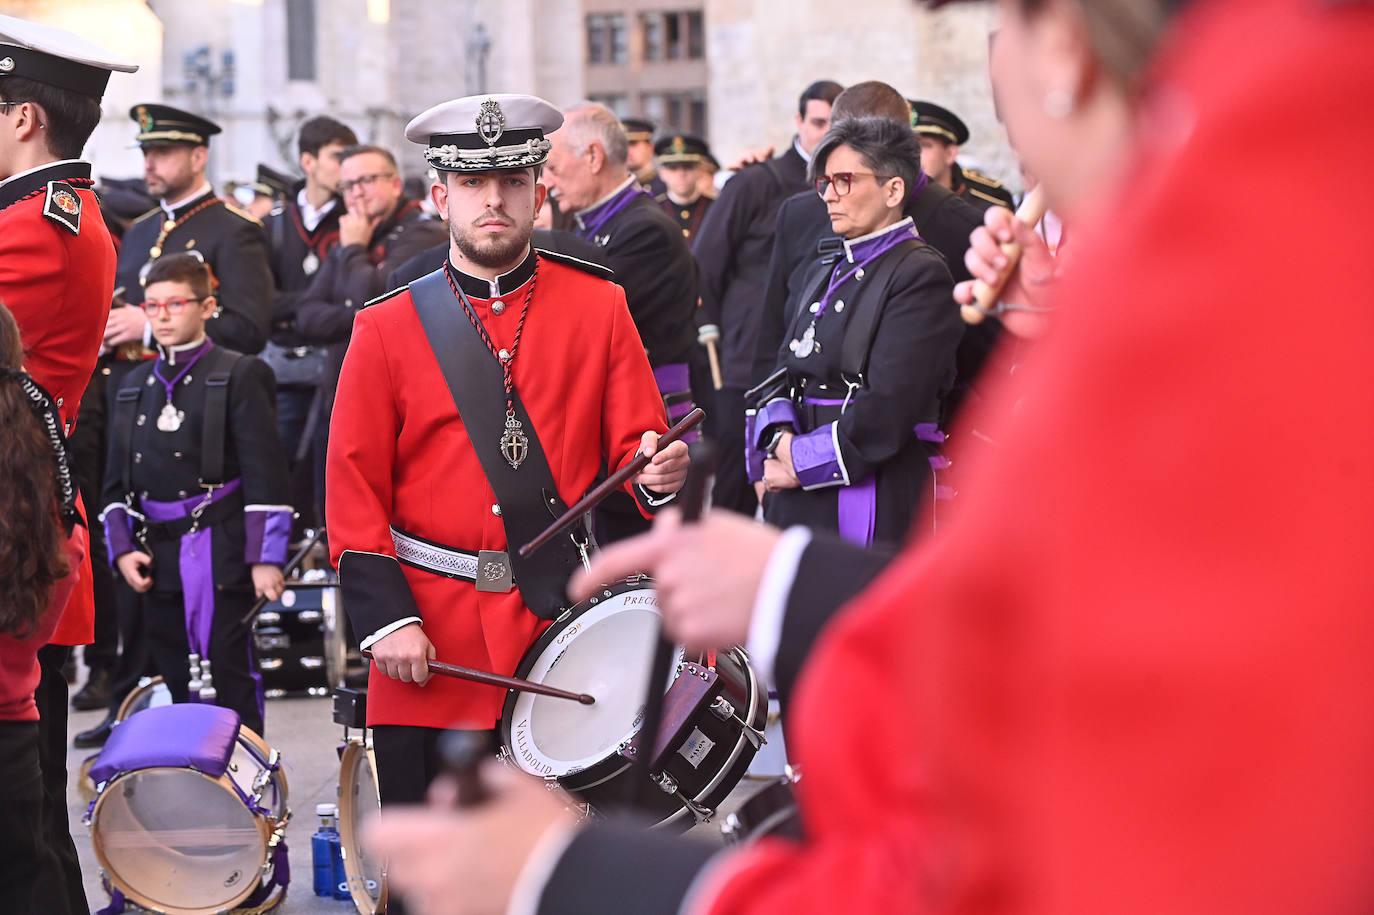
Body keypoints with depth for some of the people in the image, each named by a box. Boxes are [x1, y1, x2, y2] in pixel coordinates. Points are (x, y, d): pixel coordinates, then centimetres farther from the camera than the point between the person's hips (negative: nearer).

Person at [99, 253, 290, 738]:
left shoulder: (238, 375, -2)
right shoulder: (134, 386, 15)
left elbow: (265, 474, -8)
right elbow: (117, 480, 17)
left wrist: (266, 556, -13)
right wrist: (122, 548, 4)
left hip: (219, 556, -6)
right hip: (156, 560, 6)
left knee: (226, 681, -7)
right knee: (176, 681, 11)